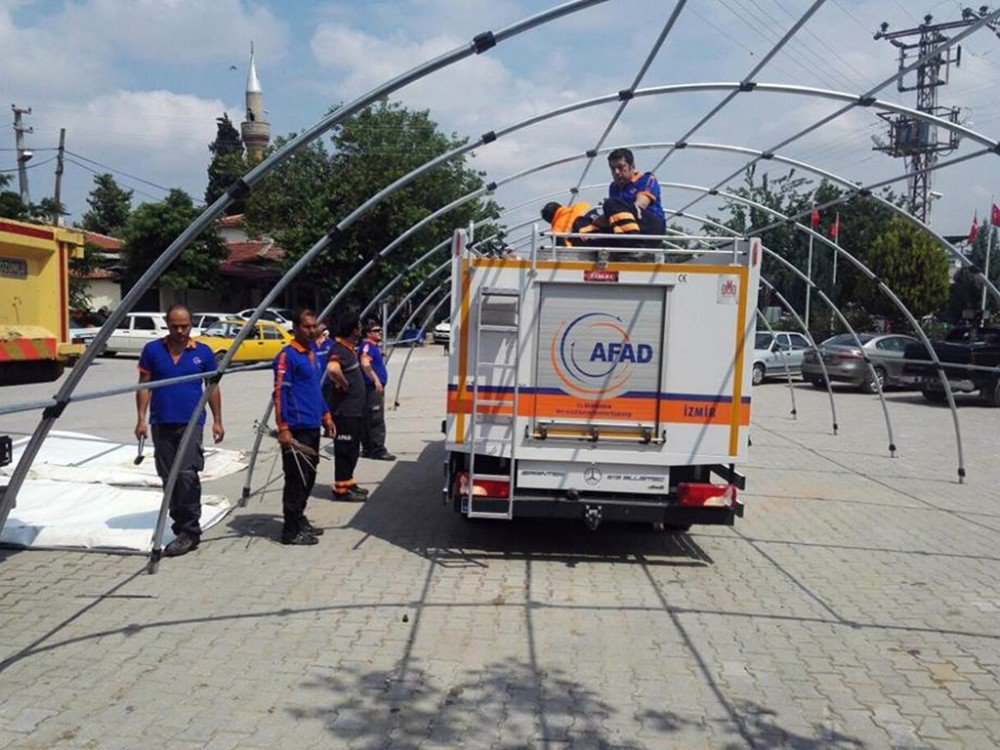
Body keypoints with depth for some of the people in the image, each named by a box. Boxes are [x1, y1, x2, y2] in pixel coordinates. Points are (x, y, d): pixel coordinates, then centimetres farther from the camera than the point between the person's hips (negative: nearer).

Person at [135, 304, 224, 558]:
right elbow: (144, 386, 7)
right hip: (161, 423, 3)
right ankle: (182, 527, 22)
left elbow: (212, 387, 9)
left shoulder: (202, 352, 3)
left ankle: (190, 531, -7)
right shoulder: (152, 350, 4)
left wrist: (217, 420, 6)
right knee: (169, 478, 9)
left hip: (191, 423, -3)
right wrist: (141, 418, -1)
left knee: (187, 474, -16)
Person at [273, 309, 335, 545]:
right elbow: (280, 393, -16)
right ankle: (291, 531, 3)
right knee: (297, 479, -4)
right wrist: (283, 428, -21)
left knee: (308, 476, 15)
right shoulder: (287, 356, -11)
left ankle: (300, 520, 28)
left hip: (313, 427, 9)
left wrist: (326, 416, 22)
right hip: (296, 429, -9)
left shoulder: (312, 354, 16)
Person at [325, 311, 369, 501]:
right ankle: (341, 488, 6)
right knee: (345, 448, -2)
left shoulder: (349, 348, 13)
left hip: (354, 409, 10)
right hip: (344, 409, -10)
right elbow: (332, 369, -41)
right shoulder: (339, 350, -19)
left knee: (353, 447, 18)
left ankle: (348, 483, 29)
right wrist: (344, 384, -25)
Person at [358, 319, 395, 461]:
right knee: (376, 420, -10)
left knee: (368, 420, 13)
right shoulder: (367, 346, -13)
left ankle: (368, 449, 19)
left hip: (376, 388, 11)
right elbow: (365, 364, -30)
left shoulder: (375, 346, 19)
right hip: (372, 388, -11)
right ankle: (378, 450, -9)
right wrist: (376, 380, -32)